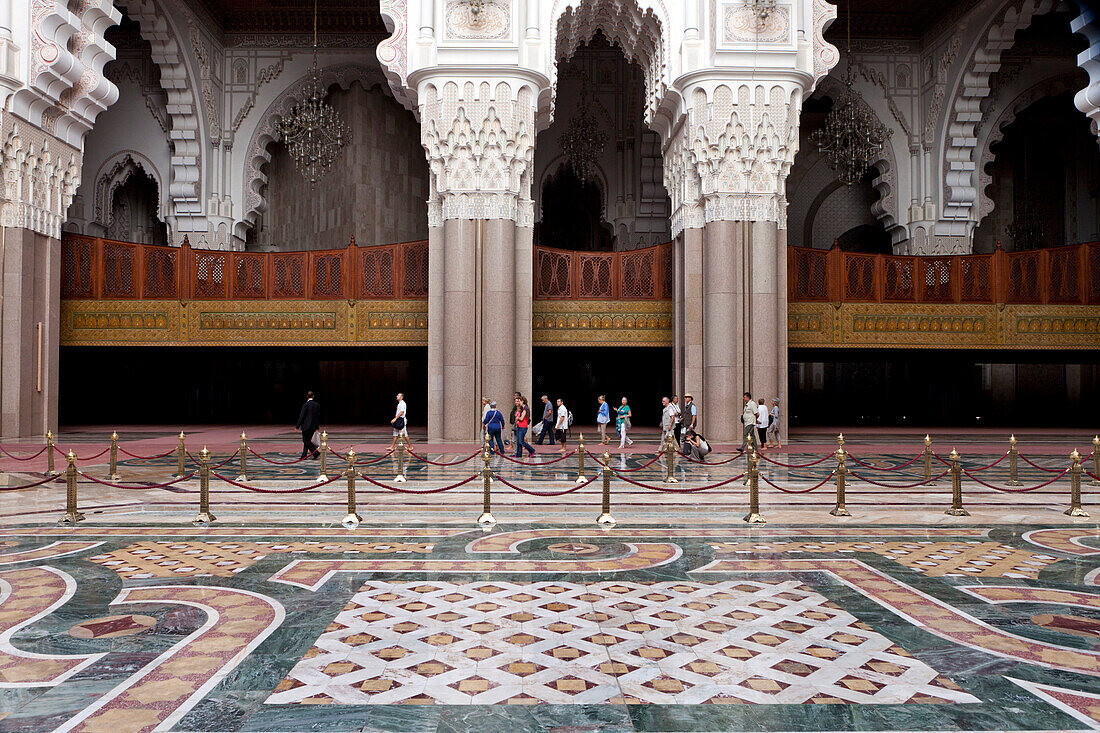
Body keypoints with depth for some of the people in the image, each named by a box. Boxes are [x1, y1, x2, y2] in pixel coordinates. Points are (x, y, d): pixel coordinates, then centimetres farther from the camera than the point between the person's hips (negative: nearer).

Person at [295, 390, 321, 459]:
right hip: (314, 426, 7)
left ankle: (316, 453, -9)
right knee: (307, 440, 15)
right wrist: (317, 426, 21)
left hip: (306, 426, -6)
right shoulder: (317, 405, 3)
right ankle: (304, 456, 19)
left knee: (306, 441, 1)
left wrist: (297, 426, -6)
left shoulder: (305, 405, -14)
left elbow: (301, 417, -13)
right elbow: (318, 416, 10)